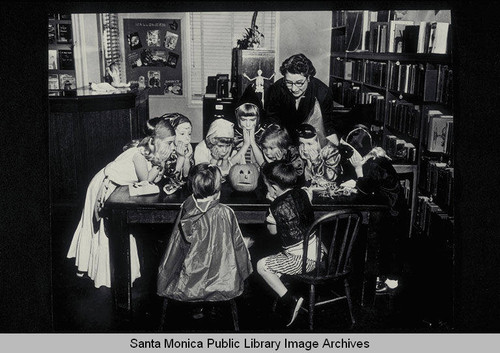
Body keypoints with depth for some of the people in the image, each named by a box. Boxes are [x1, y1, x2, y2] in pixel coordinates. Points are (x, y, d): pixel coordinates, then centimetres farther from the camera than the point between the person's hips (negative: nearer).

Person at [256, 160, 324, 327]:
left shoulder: (278, 207, -20)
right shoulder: (302, 193, 0)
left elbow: (272, 230, -2)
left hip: (303, 260, -9)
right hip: (318, 251, 9)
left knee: (261, 265, 2)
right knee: (276, 257, 30)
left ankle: (289, 300, 1)